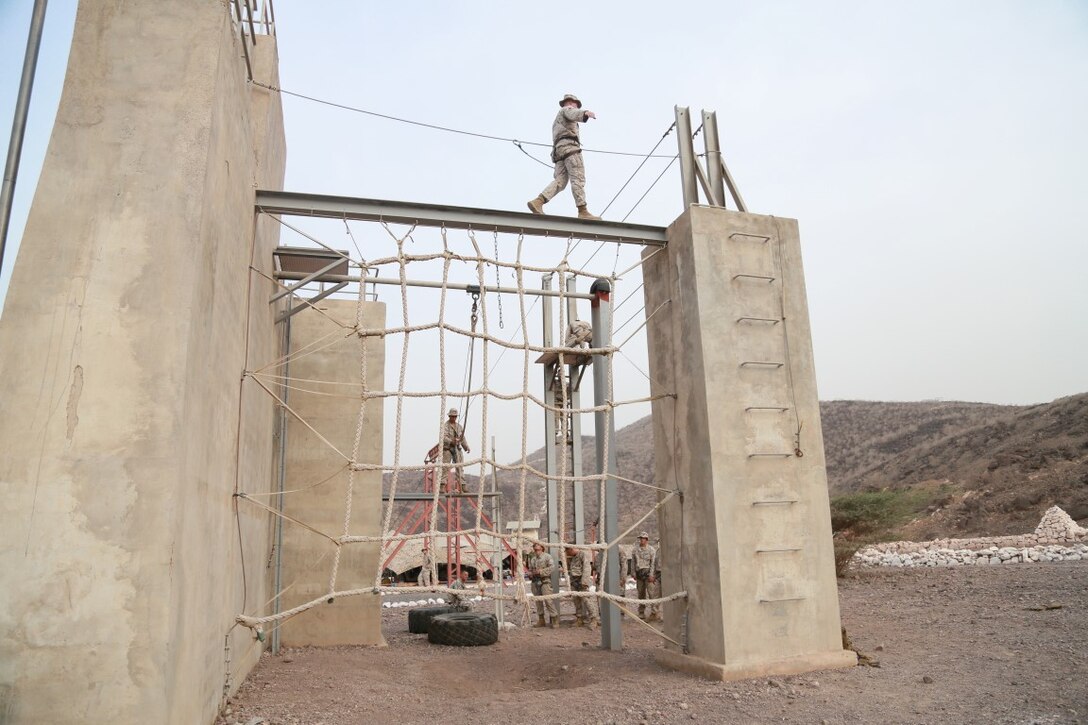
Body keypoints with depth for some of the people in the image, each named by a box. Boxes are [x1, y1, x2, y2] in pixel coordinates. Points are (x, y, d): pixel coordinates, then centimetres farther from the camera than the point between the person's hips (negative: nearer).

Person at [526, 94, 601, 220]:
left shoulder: (557, 121, 40)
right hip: (569, 146, -8)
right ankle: (583, 212, -24)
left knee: (560, 182, -9)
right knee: (578, 179, -15)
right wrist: (585, 113, -35)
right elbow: (574, 115, -14)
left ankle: (537, 202, -29)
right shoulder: (567, 109, 13)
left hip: (558, 150, 8)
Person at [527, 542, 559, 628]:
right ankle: (541, 621, 18)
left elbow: (552, 567, -12)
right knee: (538, 601, 9)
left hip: (545, 581, -6)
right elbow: (530, 569, 25)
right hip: (535, 582, 6)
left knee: (548, 601, -11)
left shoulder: (547, 556, -2)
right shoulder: (532, 558, 16)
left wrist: (541, 571, -18)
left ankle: (555, 620, -5)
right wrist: (530, 574, 2)